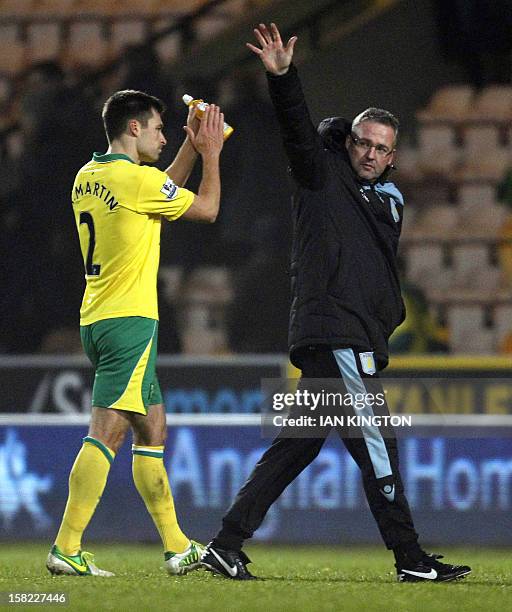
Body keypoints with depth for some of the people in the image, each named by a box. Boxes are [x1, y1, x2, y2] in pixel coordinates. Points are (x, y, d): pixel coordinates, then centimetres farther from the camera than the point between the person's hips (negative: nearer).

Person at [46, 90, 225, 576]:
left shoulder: (86, 179, 13)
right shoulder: (136, 178, -13)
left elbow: (166, 194, 29)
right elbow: (207, 208, -2)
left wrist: (191, 147, 24)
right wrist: (211, 154, 10)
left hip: (97, 322, 10)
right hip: (129, 320, -10)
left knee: (152, 432, 14)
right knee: (107, 432, -12)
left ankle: (177, 548, 18)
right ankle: (66, 550, -18)